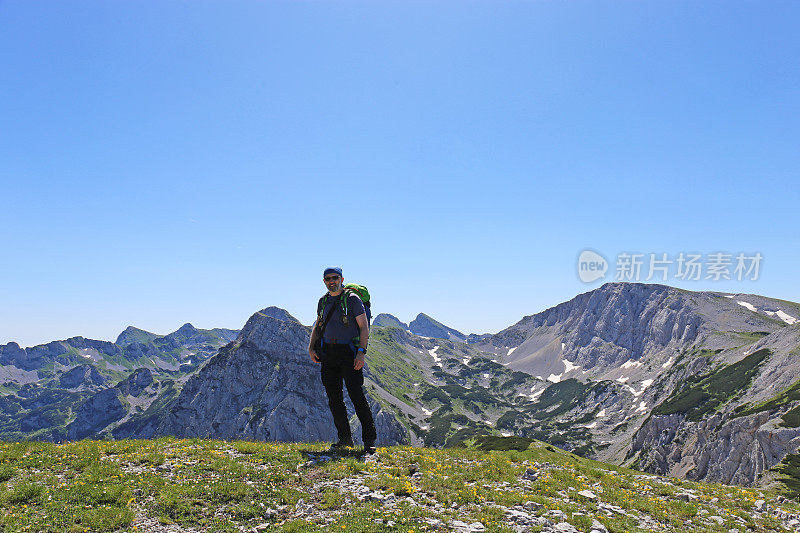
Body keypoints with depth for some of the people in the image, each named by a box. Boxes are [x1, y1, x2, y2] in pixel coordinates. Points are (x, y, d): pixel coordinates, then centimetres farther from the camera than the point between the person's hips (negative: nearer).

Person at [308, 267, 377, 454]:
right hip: (328, 353, 6)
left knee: (357, 395, -13)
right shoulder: (323, 301, 13)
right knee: (334, 398, 6)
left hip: (348, 351, -6)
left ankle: (369, 440, -8)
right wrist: (311, 348, 11)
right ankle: (345, 438, 17)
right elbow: (317, 326, 25)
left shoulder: (352, 299, -4)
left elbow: (364, 327, -6)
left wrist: (361, 352, -16)